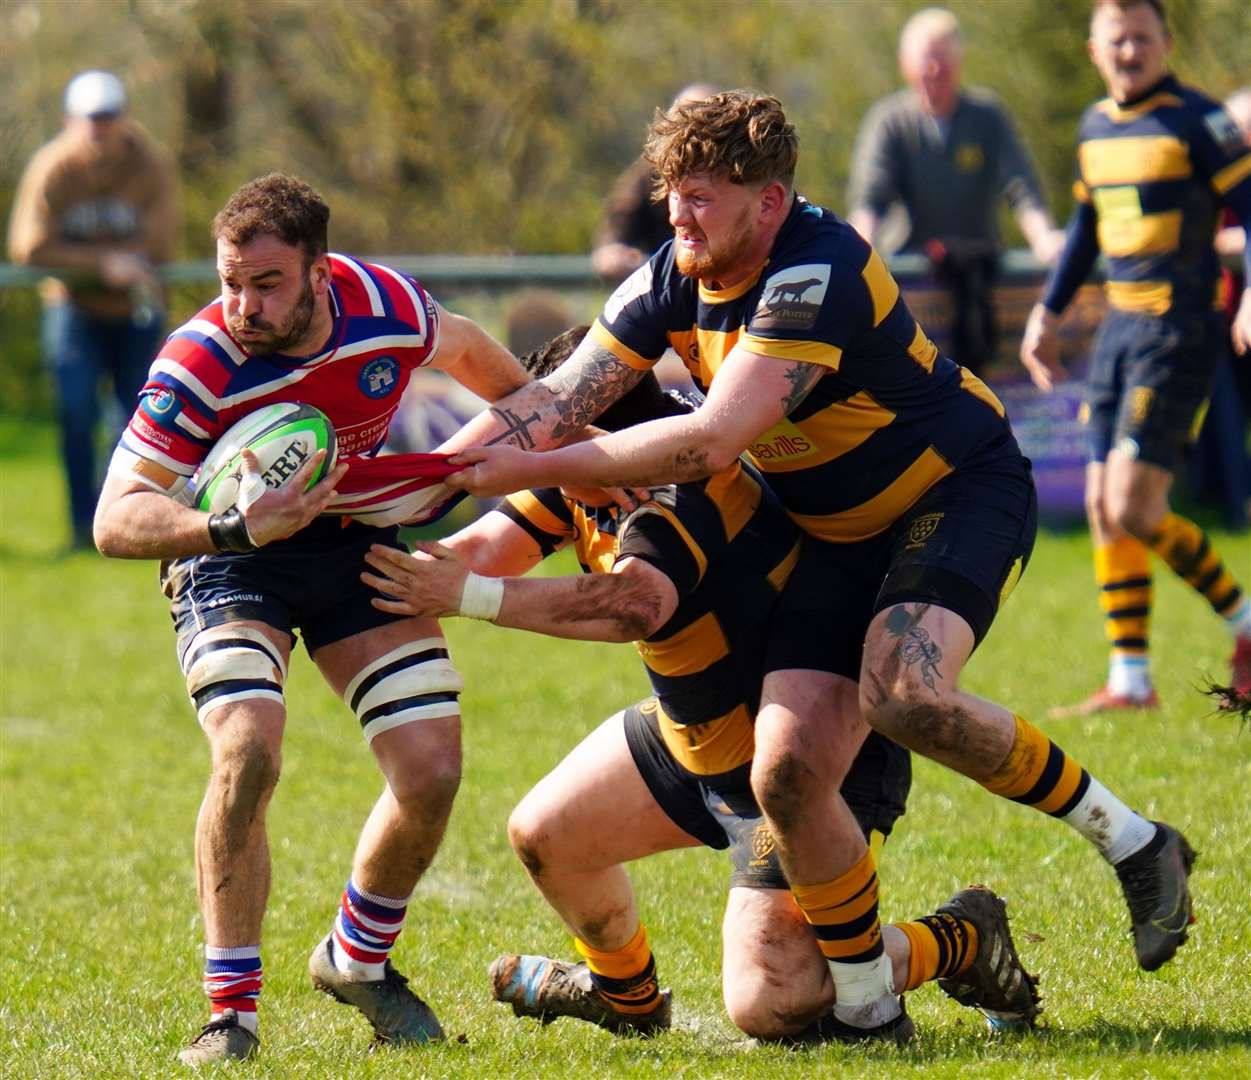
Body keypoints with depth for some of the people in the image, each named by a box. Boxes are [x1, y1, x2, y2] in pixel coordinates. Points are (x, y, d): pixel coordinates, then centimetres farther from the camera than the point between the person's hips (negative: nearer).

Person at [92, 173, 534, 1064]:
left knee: (433, 772, -7)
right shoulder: (199, 364, -31)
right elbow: (115, 520, -32)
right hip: (232, 556, -4)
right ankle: (232, 1009, -15)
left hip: (358, 540, 4)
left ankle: (358, 959, 23)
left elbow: (465, 350, 6)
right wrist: (232, 528, -49)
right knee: (248, 751, -28)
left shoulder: (391, 307, -20)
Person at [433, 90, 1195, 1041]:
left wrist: (538, 468, -31)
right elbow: (564, 397, -5)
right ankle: (867, 1006, 6)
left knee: (904, 695, -34)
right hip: (841, 535, 7)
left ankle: (1131, 840, -14)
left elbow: (712, 442, -35)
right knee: (787, 774, -11)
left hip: (961, 491, -7)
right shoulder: (674, 280, -3)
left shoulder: (817, 274, -28)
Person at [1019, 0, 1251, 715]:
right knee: (1104, 510, 4)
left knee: (1133, 510, -13)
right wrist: (1049, 312, 26)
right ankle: (1130, 680, 10)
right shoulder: (1096, 127, 14)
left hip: (1180, 332, -8)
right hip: (1120, 327, 8)